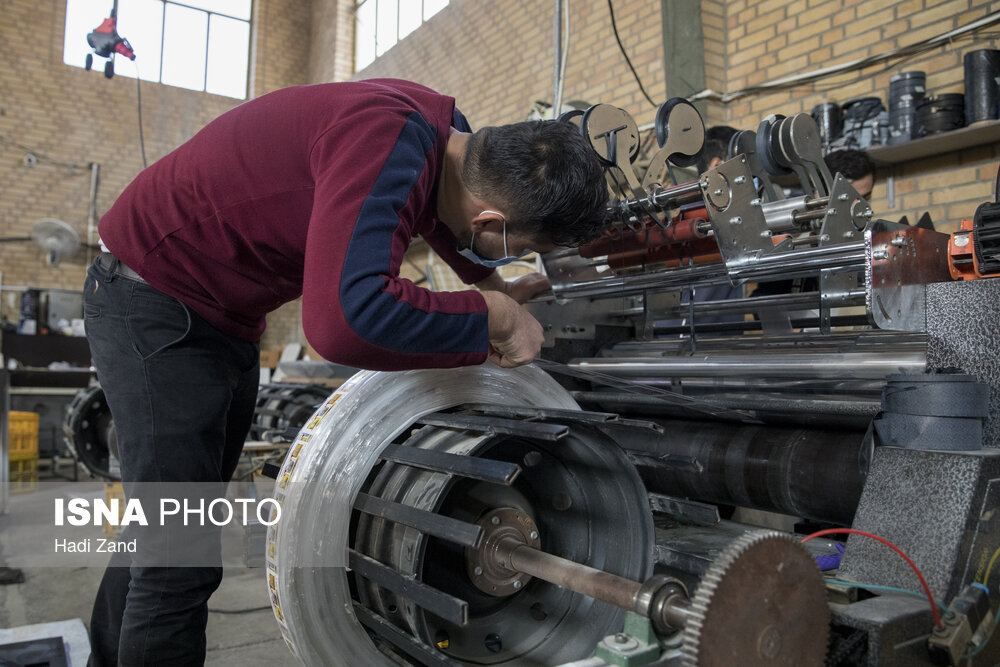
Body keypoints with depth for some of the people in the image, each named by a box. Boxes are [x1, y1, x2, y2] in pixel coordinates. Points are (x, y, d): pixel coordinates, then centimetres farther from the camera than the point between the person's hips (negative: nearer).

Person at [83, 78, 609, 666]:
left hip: (227, 319, 9)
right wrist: (495, 314, -32)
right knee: (180, 564, -9)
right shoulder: (390, 138, -33)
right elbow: (345, 320, -46)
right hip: (156, 302, -9)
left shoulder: (449, 138, -5)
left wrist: (493, 285, 18)